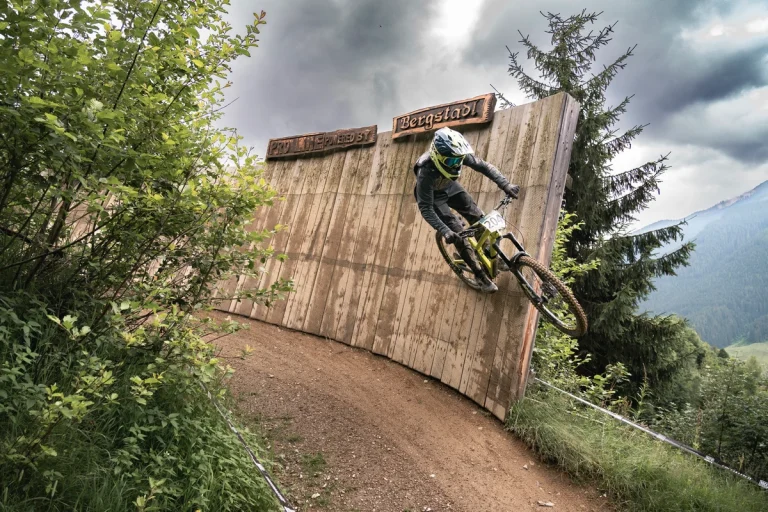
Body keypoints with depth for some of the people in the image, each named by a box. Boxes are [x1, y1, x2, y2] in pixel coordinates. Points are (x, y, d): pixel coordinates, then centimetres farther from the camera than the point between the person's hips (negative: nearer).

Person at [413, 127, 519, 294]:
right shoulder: (426, 172, -41)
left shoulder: (458, 155, -29)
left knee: (478, 218, 0)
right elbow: (425, 208, -39)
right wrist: (444, 231, -49)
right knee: (457, 233, -11)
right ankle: (480, 275, 3)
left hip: (451, 187, 5)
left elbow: (483, 166, -19)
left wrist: (505, 185, -30)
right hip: (433, 196, -5)